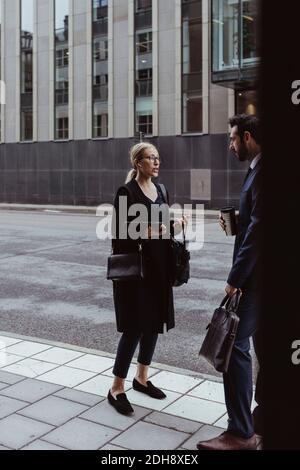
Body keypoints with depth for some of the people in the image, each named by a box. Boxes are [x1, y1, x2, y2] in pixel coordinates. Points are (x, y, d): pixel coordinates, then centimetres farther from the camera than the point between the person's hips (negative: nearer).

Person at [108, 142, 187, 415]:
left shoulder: (161, 191, 12)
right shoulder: (126, 192, -10)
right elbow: (119, 232, -12)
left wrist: (174, 225, -3)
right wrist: (146, 232, -25)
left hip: (158, 267, 7)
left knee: (154, 324, 12)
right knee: (134, 327, -5)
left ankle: (142, 377, 29)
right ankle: (117, 388, 9)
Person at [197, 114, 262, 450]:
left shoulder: (262, 171, -17)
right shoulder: (257, 169, 14)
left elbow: (259, 227, -23)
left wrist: (235, 278, -20)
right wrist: (236, 223, 6)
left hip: (257, 275, -11)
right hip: (259, 275, 11)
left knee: (234, 344, -8)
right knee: (263, 343, 18)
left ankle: (240, 433, 0)